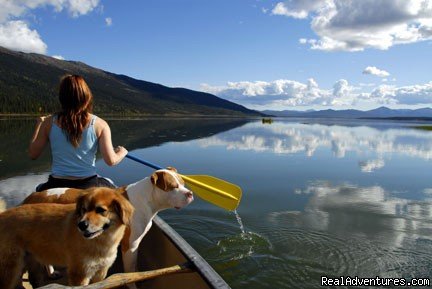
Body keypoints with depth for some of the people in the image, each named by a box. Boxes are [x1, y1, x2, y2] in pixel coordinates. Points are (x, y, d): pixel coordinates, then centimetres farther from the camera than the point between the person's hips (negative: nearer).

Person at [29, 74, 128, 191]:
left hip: (57, 186, 2)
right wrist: (122, 152, 9)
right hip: (88, 186, -1)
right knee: (110, 187, 33)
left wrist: (39, 123, 14)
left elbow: (33, 154, 4)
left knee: (40, 189, 38)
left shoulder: (49, 122, -5)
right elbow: (111, 161, -13)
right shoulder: (100, 124, -10)